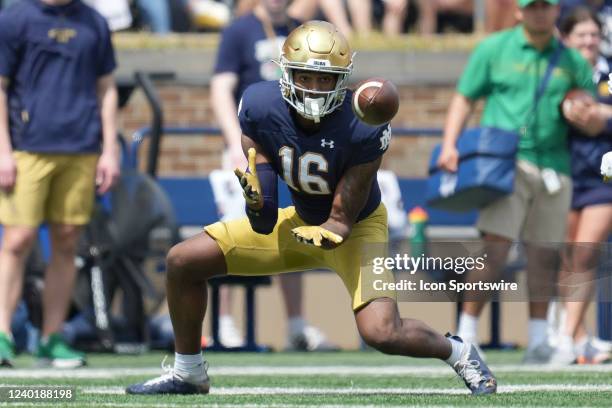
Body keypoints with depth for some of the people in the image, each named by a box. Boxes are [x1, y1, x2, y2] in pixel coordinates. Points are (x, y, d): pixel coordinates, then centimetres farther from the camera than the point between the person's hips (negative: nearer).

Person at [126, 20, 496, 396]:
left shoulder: (363, 130, -31)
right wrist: (256, 199, -43)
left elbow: (342, 221, -23)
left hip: (357, 226, -5)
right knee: (184, 261, -3)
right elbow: (265, 222, -20)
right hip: (301, 221, 5)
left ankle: (458, 352, 8)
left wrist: (326, 235, -46)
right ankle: (189, 374, 17)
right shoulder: (261, 107, -22)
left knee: (382, 333, -26)